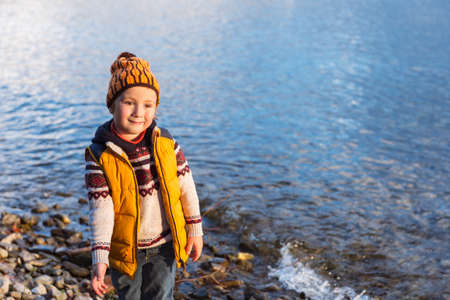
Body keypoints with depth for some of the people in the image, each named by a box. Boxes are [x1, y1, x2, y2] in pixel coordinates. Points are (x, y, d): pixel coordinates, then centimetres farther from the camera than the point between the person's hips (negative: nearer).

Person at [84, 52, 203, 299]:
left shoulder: (166, 144, -10)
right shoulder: (99, 156, -17)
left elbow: (186, 186, 0)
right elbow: (100, 208, -19)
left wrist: (195, 230, 4)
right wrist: (99, 258, -25)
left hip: (164, 244, 1)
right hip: (125, 249, -1)